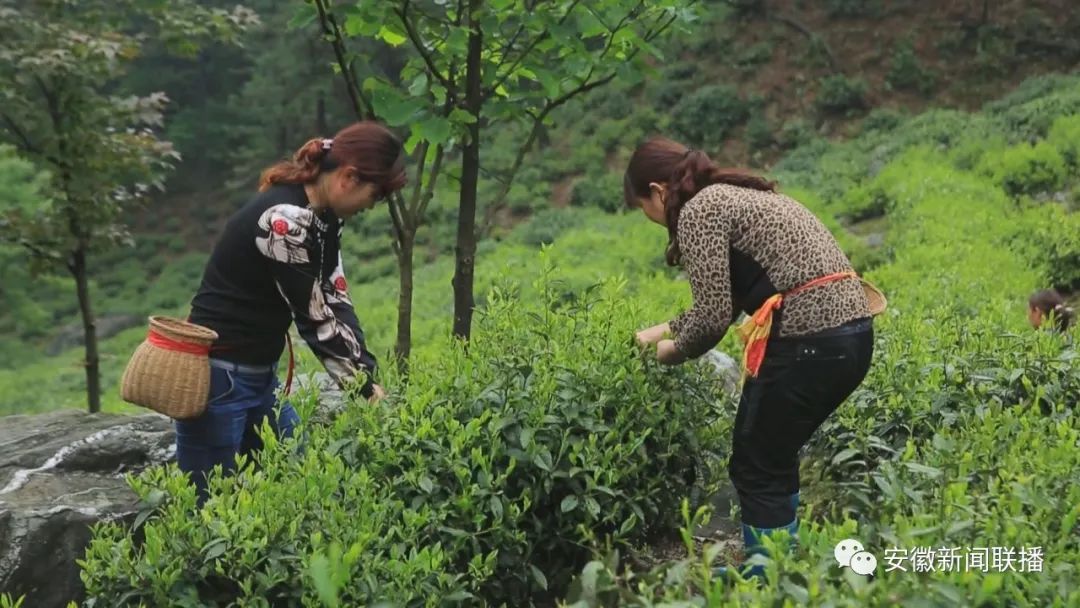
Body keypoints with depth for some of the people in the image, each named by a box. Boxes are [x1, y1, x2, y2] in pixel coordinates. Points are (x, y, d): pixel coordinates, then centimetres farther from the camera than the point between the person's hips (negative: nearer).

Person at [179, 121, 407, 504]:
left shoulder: (323, 216, 4)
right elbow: (314, 318, -20)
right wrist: (366, 388, -12)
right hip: (218, 377, -9)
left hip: (261, 375, 9)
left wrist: (367, 379, -7)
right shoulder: (284, 219, -24)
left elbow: (335, 304, 1)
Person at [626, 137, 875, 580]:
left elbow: (712, 317, -11)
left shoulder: (698, 211, -6)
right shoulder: (734, 195, 22)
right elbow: (725, 299, 32)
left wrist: (672, 352, 8)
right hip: (851, 332, 10)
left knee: (757, 466, 6)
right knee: (776, 455, 23)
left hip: (808, 340, -10)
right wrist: (663, 329, 37)